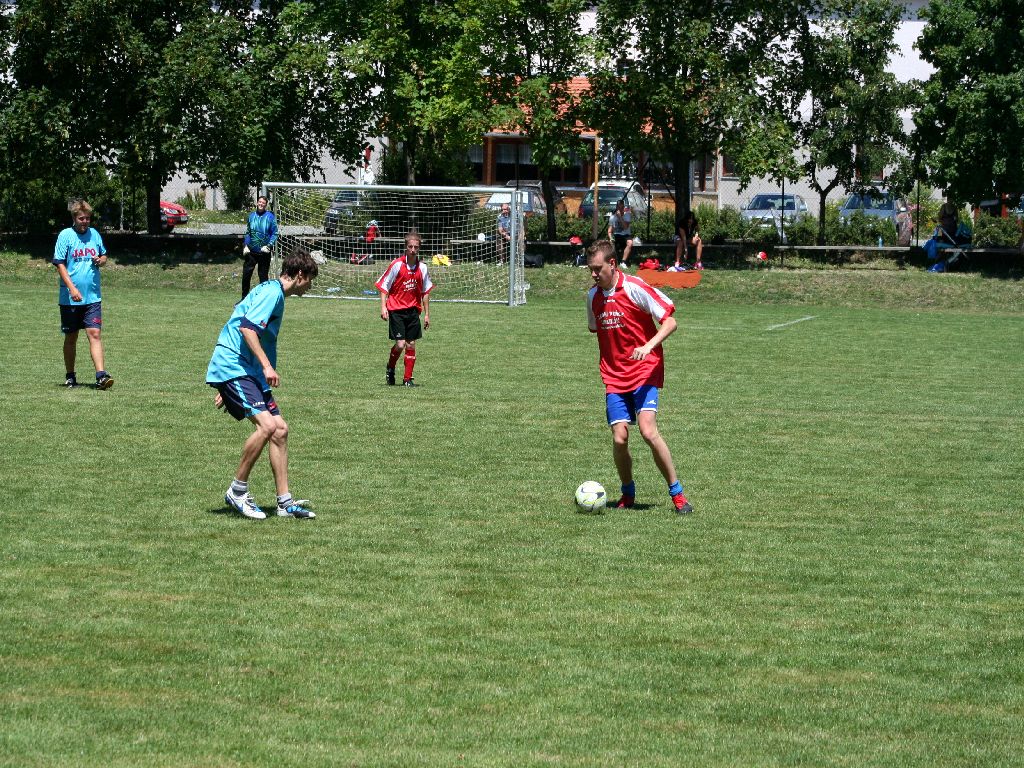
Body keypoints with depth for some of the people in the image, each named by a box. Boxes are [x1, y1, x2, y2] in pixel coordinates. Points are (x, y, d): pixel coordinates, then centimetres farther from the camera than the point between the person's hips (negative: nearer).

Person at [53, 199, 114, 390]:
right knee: (71, 337, 8)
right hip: (70, 299, -2)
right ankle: (70, 377, 20)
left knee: (94, 334, -8)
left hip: (92, 297, 2)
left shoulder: (94, 234, 8)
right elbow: (59, 264, -9)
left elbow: (104, 255, 22)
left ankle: (101, 375, -16)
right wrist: (72, 288, -19)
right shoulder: (65, 236, -5)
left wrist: (101, 260, -4)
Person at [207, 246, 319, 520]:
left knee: (280, 429, 4)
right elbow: (247, 328, -23)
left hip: (248, 372, 11)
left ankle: (285, 502, 6)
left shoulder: (272, 292, 22)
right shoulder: (272, 292, -10)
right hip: (233, 367, -11)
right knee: (266, 425, -22)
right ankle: (237, 491, -10)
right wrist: (267, 365, -26)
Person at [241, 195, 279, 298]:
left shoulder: (270, 217, -4)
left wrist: (268, 246, -16)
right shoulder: (252, 216, 7)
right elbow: (248, 232, 15)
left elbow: (274, 234, -3)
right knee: (246, 274, 1)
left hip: (264, 253, -3)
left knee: (263, 276, 5)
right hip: (251, 252, 3)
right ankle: (244, 298, 11)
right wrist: (245, 246, 2)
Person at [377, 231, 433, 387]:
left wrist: (427, 314, 12)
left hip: (413, 310, 4)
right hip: (396, 310, -4)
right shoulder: (397, 265, -9)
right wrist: (383, 307, -12)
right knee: (400, 344, -11)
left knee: (411, 345, 2)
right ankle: (390, 369, 16)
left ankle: (408, 379, 11)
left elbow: (425, 292, 13)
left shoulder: (422, 268, 3)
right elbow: (384, 286, -3)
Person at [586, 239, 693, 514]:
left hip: (645, 371, -5)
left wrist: (648, 346, -26)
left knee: (648, 430, -21)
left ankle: (677, 493, -9)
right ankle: (627, 493, 16)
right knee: (619, 438, -8)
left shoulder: (635, 288, -11)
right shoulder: (593, 296, 8)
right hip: (614, 377, 5)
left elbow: (669, 321, -11)